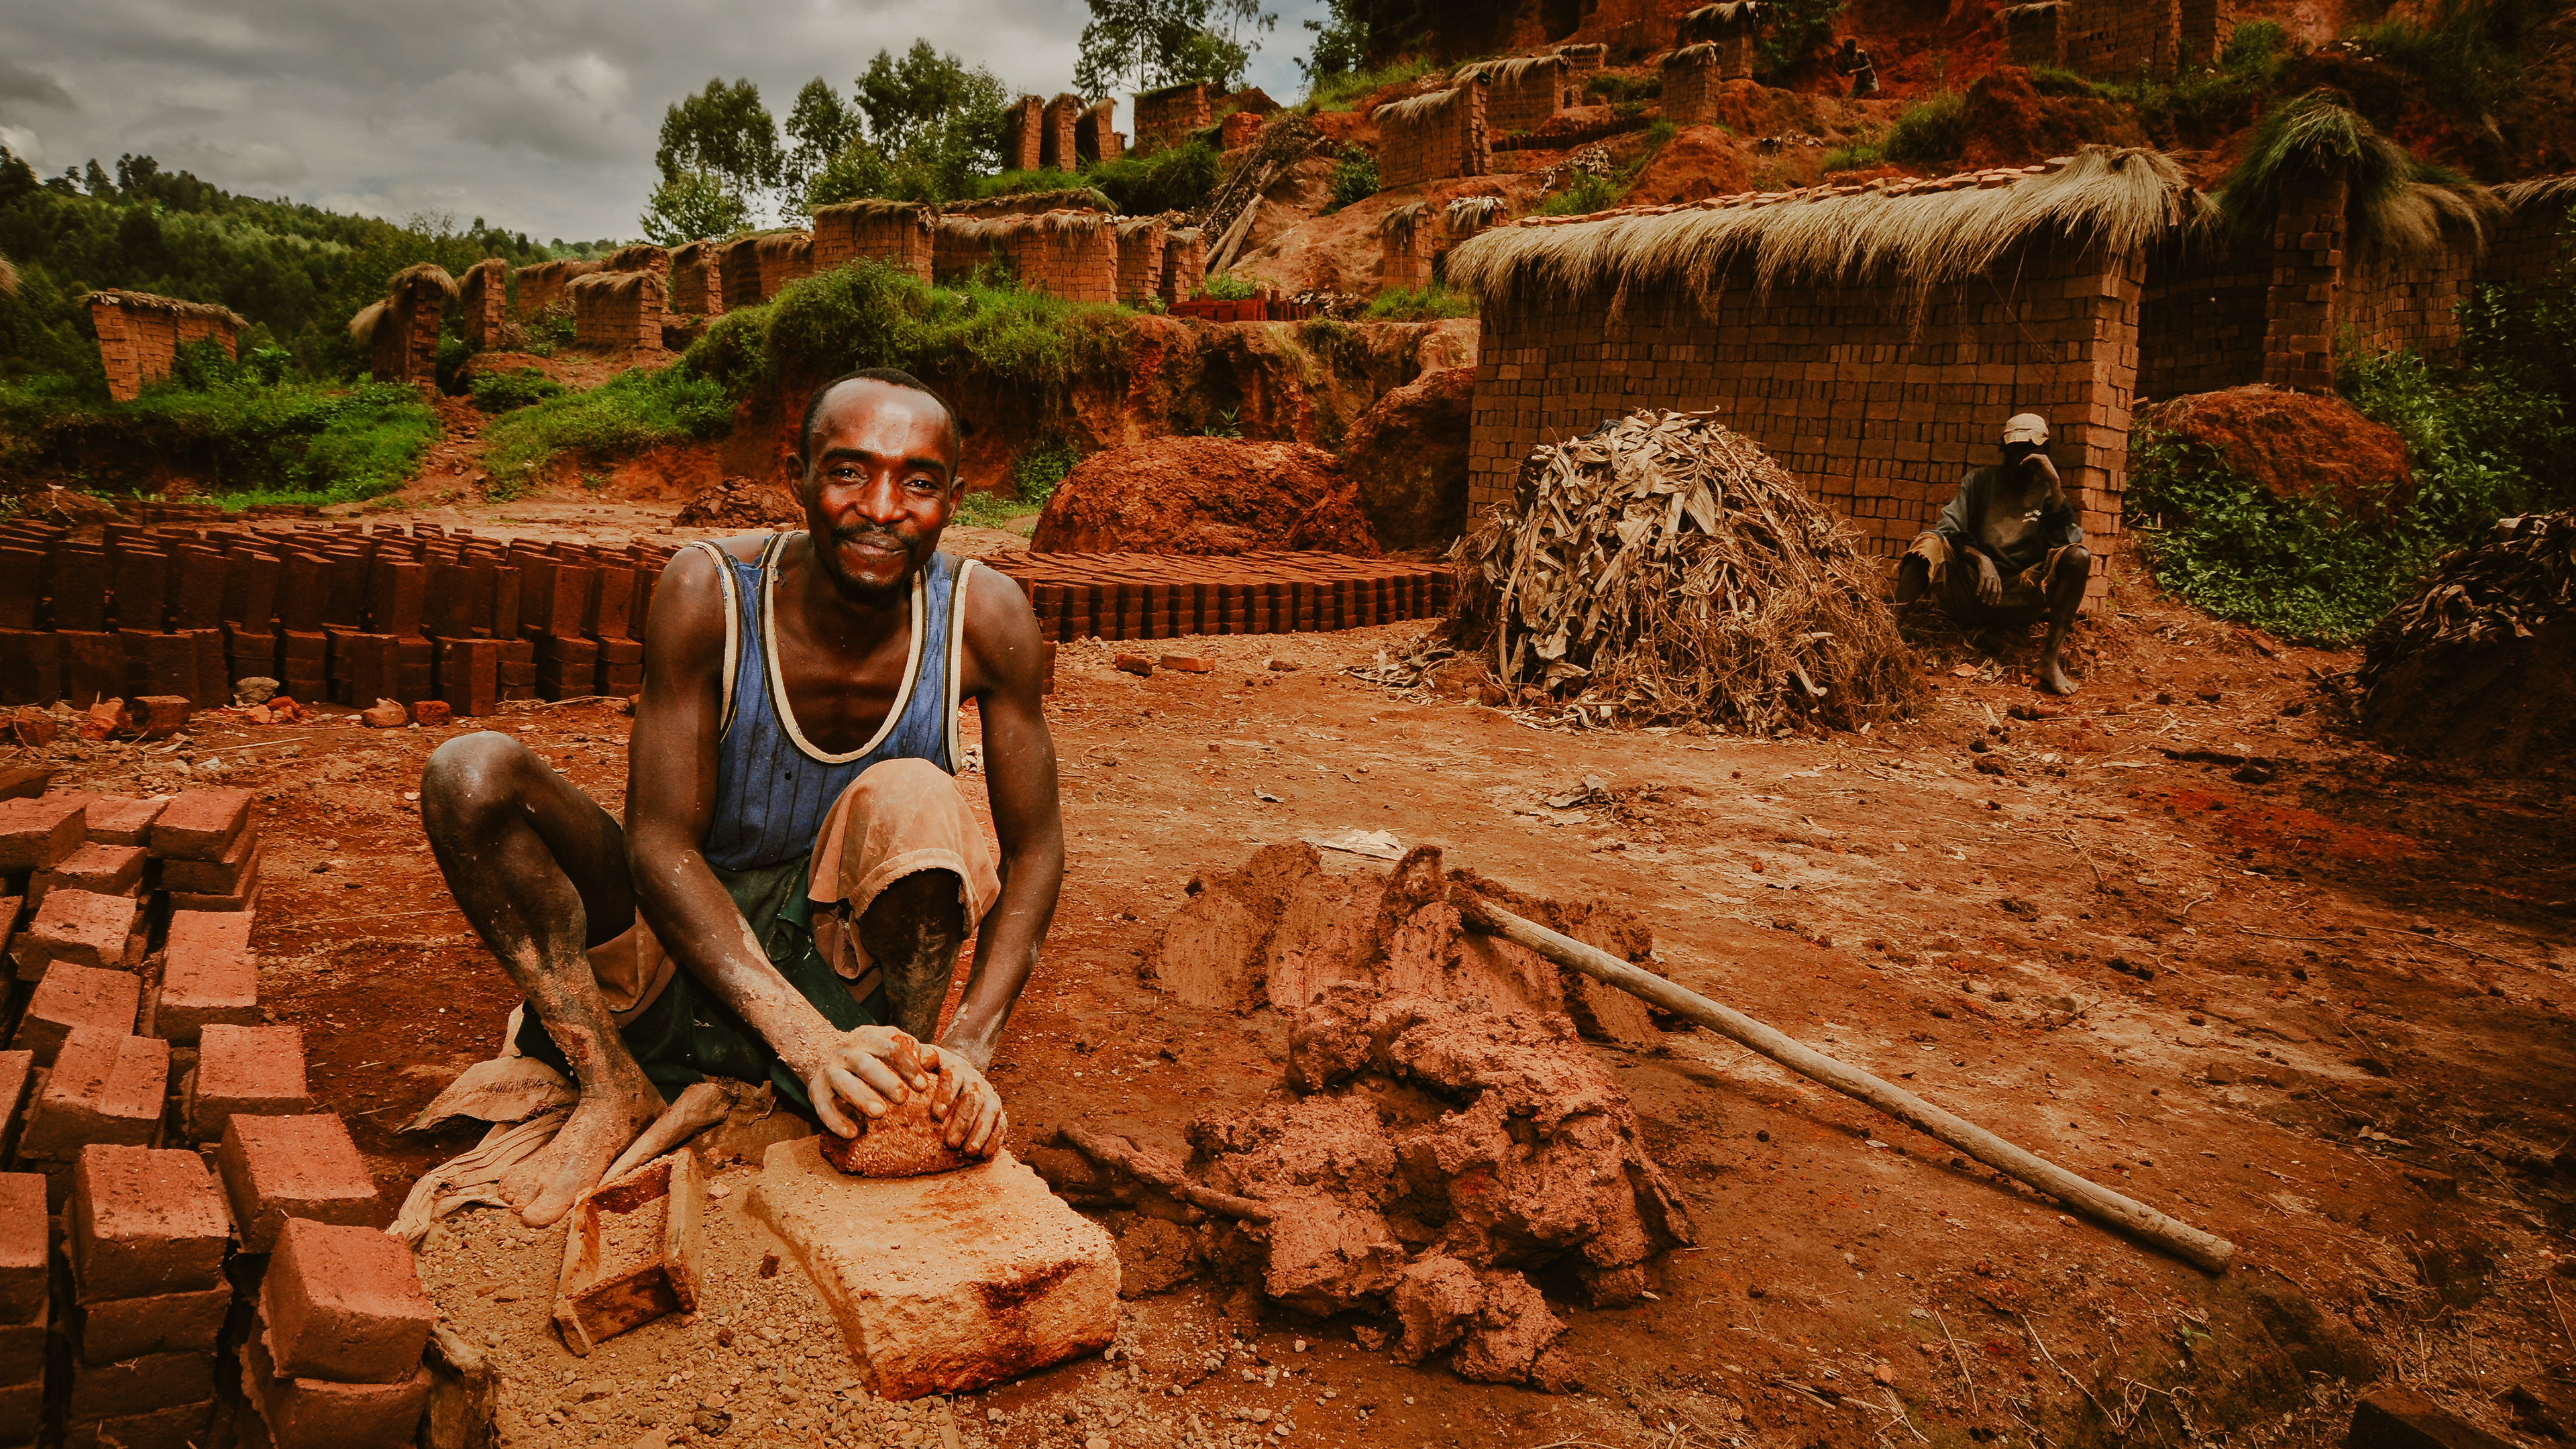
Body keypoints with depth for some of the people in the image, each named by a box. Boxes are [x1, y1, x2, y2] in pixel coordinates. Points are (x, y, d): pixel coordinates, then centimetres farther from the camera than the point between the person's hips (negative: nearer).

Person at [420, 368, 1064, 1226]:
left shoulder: (984, 617, -17)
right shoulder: (708, 592, -21)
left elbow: (1035, 849, -12)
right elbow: (659, 844, -24)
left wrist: (967, 1052, -28)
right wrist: (809, 1043, -38)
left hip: (841, 948, 0)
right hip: (678, 939, 1)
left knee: (915, 798, -33)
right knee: (469, 775, -22)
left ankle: (901, 1103, -15)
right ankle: (613, 1091, -12)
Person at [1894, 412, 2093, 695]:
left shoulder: (2047, 494, 14)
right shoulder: (1980, 480, 15)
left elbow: (2066, 542, -4)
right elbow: (1948, 529, 0)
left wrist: (2054, 483, -9)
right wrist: (1981, 560, -19)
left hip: (2020, 600, 0)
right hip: (1969, 592, 0)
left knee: (2078, 557, -23)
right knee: (1930, 543, -26)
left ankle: (2051, 660, -30)